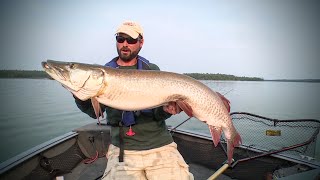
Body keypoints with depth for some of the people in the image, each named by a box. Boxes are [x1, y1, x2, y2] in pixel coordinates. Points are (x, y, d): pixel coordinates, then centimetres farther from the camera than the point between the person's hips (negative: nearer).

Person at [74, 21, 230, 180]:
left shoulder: (153, 70, 5)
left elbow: (157, 114, 0)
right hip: (122, 150, 0)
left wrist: (165, 109, -21)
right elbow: (95, 111, -4)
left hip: (161, 146, 1)